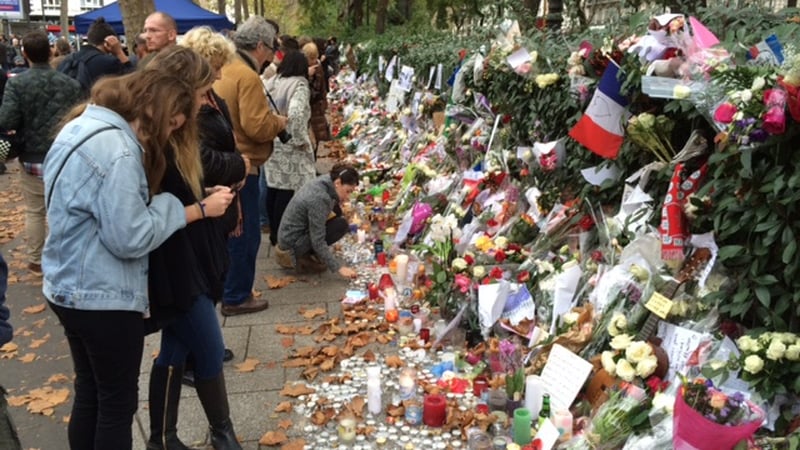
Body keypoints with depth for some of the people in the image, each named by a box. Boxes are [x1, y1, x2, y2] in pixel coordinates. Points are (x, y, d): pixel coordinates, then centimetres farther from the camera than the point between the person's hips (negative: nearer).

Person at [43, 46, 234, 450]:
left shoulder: (86, 124, 5)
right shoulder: (116, 149, -26)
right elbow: (130, 237, -23)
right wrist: (196, 209, -16)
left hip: (71, 289, 9)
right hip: (104, 298, -9)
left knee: (90, 394, 22)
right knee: (118, 403, 9)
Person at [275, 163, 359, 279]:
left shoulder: (321, 182, -3)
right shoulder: (318, 198, -28)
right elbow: (318, 242, -27)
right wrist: (339, 268, -24)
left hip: (288, 237, 9)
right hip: (292, 249, -9)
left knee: (336, 210, 9)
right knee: (341, 225, -17)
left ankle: (306, 253, 9)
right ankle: (303, 257, -6)